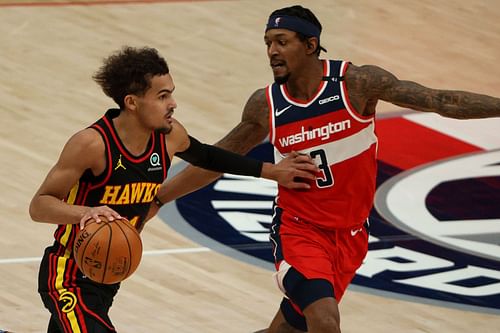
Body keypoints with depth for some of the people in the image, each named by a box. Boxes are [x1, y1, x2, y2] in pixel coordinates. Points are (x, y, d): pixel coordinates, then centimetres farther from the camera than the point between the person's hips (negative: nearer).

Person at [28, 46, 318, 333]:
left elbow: (205, 155, 19)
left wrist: (272, 172, 21)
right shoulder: (92, 144, -25)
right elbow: (39, 205, -23)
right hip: (70, 279, -8)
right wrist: (86, 212, -42)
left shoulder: (169, 135, -6)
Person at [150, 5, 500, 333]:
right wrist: (156, 199, 7)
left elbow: (441, 101, -16)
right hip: (299, 228, -1)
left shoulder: (357, 82, -14)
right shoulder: (265, 105, -8)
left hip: (350, 233, 1)